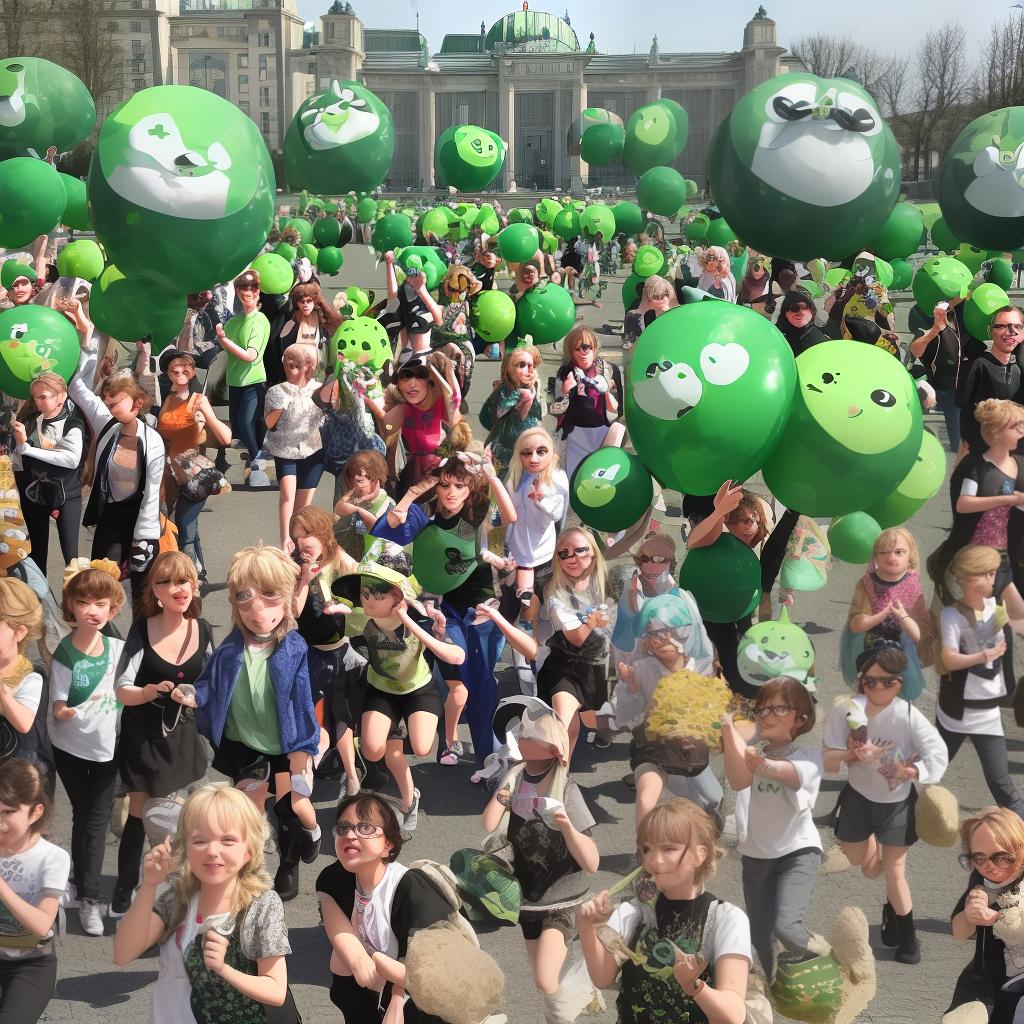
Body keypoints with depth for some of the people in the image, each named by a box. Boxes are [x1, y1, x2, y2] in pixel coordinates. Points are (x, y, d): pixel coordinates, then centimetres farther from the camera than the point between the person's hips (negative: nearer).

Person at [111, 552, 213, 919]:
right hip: (142, 735, -3)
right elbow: (122, 691, -14)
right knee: (139, 815, 5)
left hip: (182, 734, 3)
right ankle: (123, 895, 19)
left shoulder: (202, 630, -6)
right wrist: (150, 692, -34)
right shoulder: (142, 630, -14)